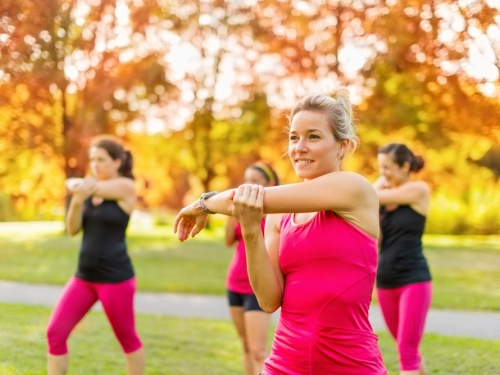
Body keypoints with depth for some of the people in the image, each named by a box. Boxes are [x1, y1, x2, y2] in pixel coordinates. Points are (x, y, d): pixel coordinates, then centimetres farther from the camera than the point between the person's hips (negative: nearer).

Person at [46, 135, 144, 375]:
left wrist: (75, 185, 1)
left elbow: (79, 185, -18)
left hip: (115, 279, -6)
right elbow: (72, 229, 0)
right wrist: (76, 201, -16)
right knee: (55, 334, -3)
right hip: (84, 277, 6)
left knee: (127, 339, 8)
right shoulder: (90, 188, 11)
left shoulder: (125, 187, -8)